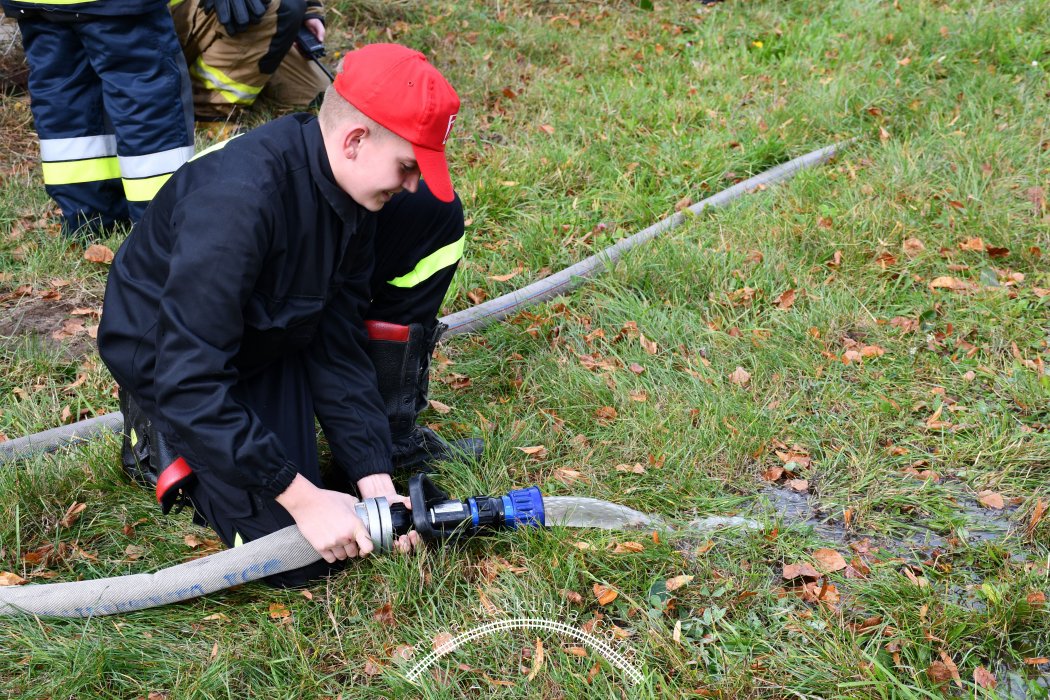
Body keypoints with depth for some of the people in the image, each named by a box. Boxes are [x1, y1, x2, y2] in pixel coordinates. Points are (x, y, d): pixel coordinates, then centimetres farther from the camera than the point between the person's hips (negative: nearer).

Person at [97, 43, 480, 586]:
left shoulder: (350, 183, -13)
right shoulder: (235, 201, -39)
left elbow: (338, 341, -9)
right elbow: (189, 382, -38)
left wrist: (373, 476, -16)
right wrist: (303, 498, -34)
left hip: (279, 323, 7)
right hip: (168, 360, -7)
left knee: (435, 216, -6)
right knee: (297, 557, -16)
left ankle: (390, 425, 6)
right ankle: (165, 439, 7)